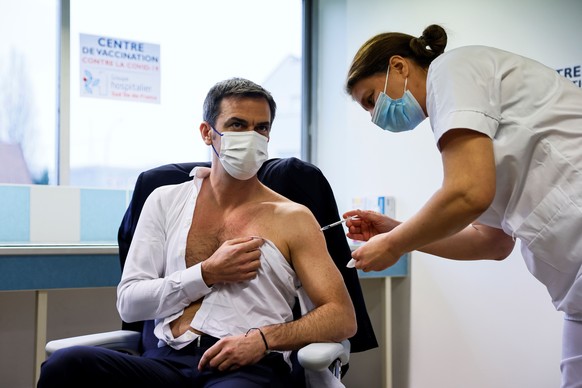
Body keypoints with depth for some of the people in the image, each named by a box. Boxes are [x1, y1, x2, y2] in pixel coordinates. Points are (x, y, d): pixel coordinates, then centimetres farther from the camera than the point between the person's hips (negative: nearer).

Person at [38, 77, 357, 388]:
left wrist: (264, 338, -11)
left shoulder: (292, 218, 11)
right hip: (169, 362, 3)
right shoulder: (165, 201, 17)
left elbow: (343, 318, 5)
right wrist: (207, 274, -2)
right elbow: (128, 303, 11)